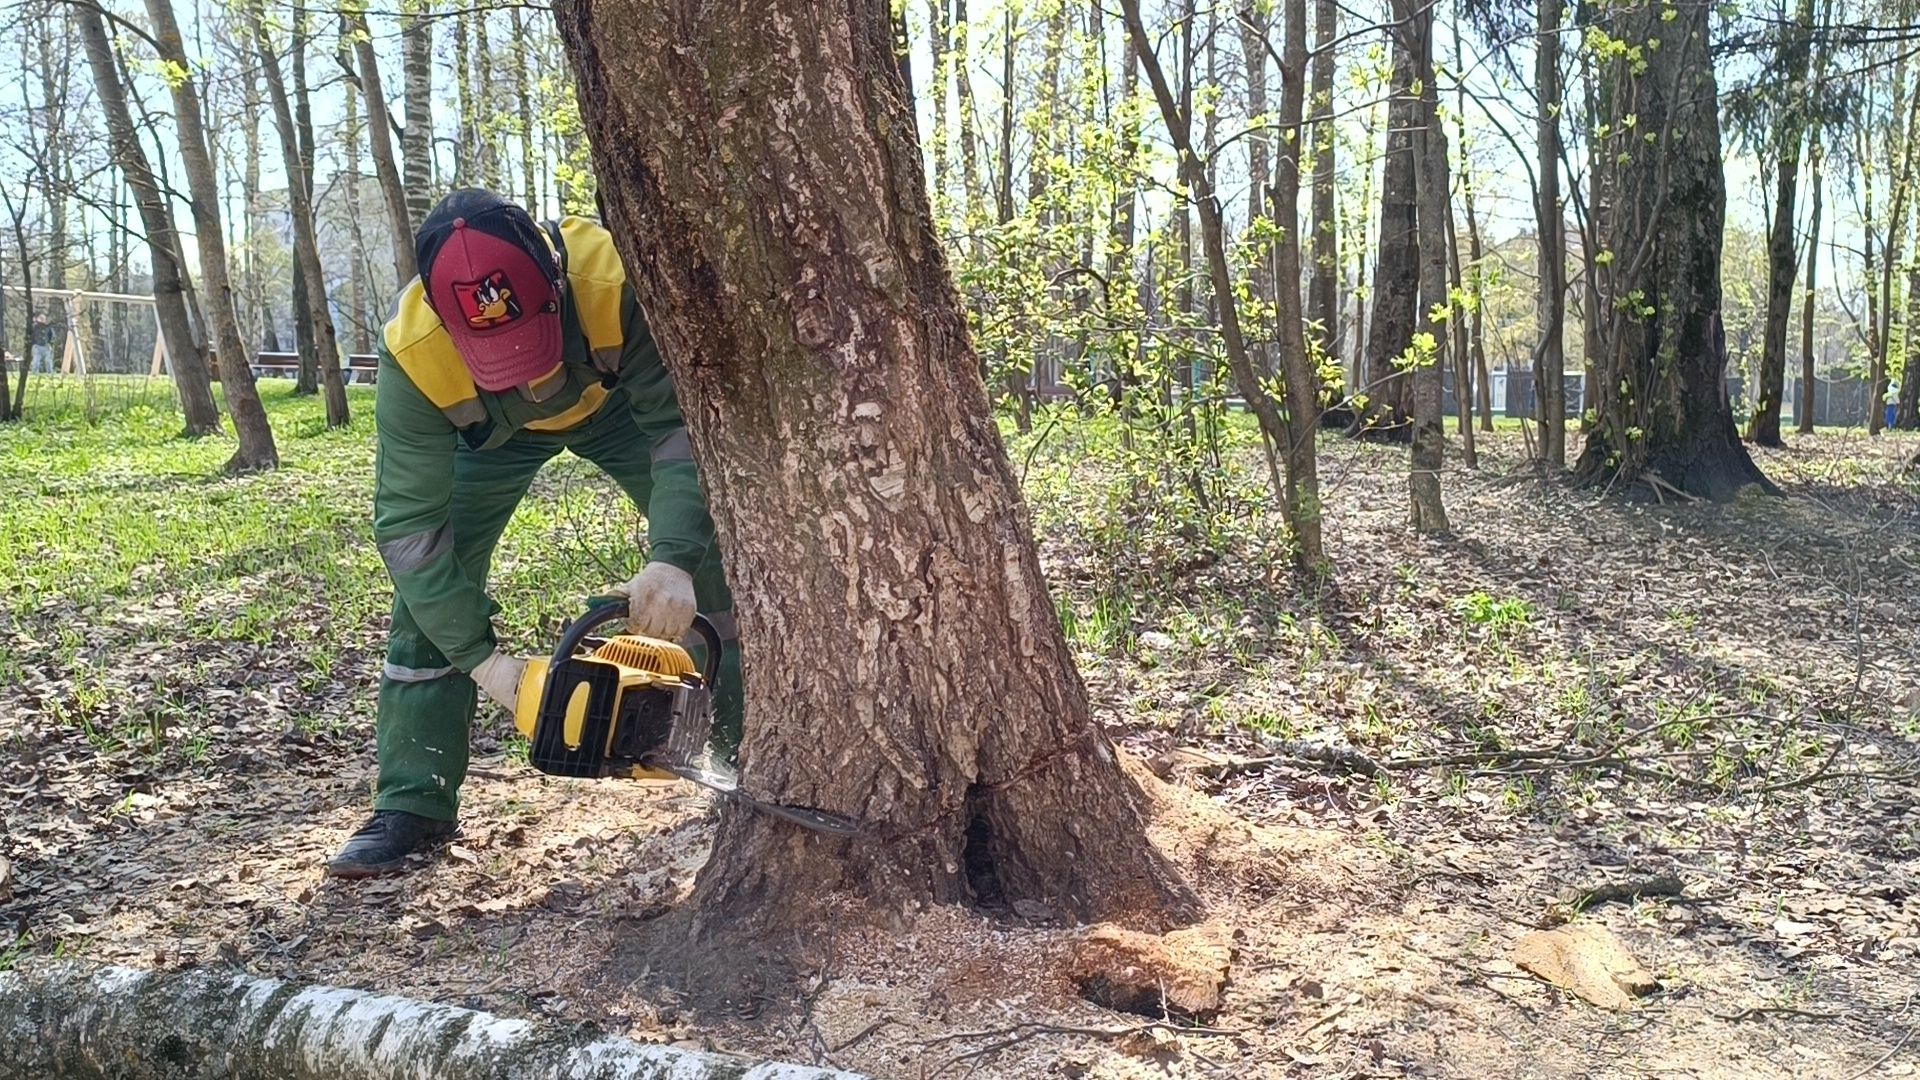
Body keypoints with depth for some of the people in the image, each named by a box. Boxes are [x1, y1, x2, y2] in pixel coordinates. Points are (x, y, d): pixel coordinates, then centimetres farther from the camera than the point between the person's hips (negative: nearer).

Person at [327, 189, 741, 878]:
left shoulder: (615, 277, -44)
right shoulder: (411, 352, -40)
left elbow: (678, 424, -39)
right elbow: (408, 523, -33)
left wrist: (673, 559, -54)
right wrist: (481, 656, -37)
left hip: (616, 400, 0)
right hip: (487, 428, 0)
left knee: (711, 545, -8)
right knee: (431, 581, -12)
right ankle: (413, 806, 0)